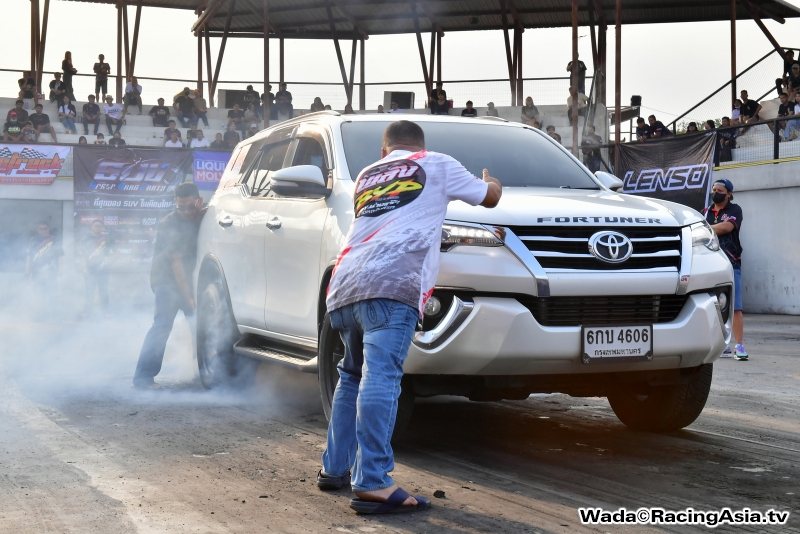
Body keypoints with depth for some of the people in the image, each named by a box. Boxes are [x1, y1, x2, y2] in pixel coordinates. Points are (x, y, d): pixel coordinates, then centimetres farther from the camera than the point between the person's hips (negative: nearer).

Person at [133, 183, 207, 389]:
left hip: (190, 278, 6)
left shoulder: (203, 217, -1)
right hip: (167, 279, -6)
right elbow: (175, 263, -23)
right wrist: (188, 298, -28)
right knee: (163, 324, -17)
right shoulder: (169, 225, -20)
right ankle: (143, 375, -19)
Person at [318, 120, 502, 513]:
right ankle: (372, 485, -26)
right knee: (379, 379, -17)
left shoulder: (367, 176, 31)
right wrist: (491, 181, 54)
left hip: (343, 287, 6)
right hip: (390, 286, -6)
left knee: (352, 376, 22)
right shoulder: (437, 166, 19)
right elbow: (490, 197, 31)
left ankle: (334, 468, 25)